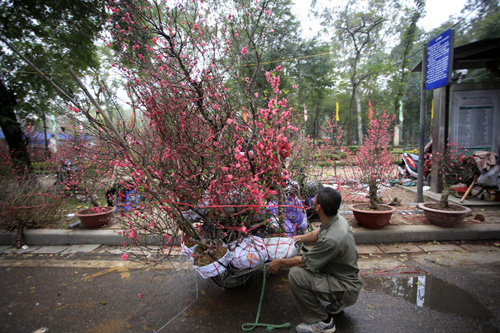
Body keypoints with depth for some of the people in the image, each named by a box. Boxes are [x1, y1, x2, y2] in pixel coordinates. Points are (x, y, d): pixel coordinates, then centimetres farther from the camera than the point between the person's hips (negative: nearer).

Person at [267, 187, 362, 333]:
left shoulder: (331, 239, -35)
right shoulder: (337, 219, -7)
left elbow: (304, 261, -20)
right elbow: (317, 234, 15)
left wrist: (281, 262, -3)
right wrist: (298, 238, 28)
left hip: (347, 289, -9)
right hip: (345, 277, 9)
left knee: (296, 274, -22)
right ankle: (334, 304, 22)